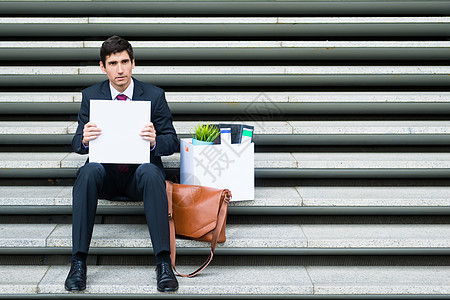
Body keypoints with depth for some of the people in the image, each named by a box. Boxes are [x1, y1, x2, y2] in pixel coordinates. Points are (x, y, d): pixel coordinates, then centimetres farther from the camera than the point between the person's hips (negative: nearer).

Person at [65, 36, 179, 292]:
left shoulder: (154, 95, 2)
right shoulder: (91, 96, 6)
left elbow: (172, 142, 0)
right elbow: (77, 144, 4)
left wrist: (155, 141, -24)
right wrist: (84, 139, -22)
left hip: (141, 171, -1)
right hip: (106, 174, 1)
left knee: (151, 172, -35)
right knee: (88, 171, -32)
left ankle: (164, 263, -36)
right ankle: (78, 263, -30)